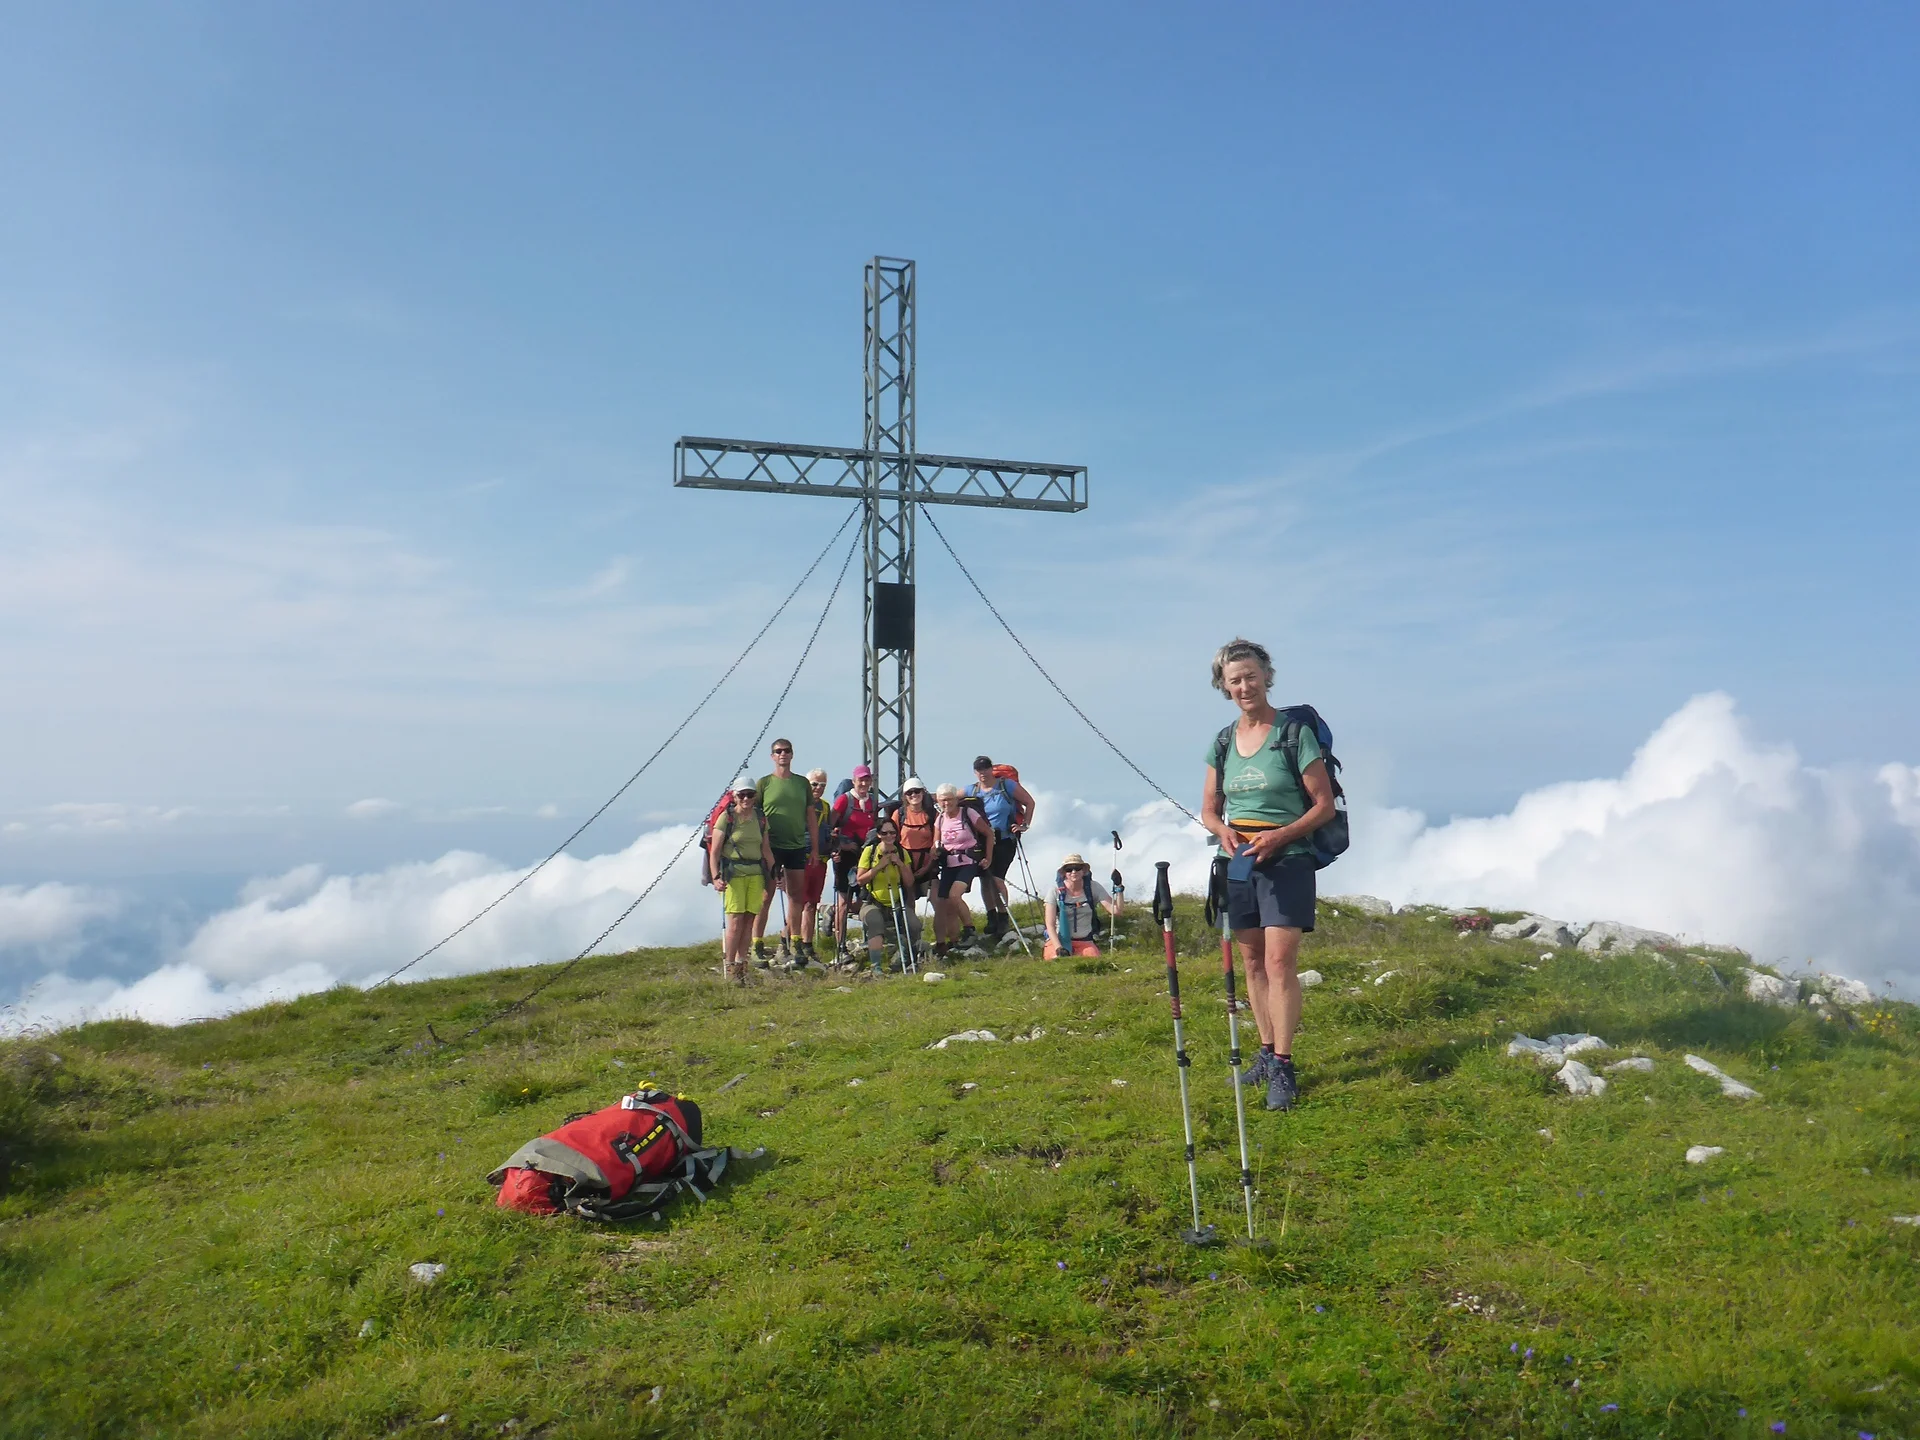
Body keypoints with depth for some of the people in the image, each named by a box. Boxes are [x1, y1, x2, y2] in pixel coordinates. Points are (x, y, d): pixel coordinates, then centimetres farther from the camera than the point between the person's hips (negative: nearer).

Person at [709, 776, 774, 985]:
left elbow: (765, 849, 19)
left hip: (756, 873, 4)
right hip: (733, 872, -4)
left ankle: (741, 964, 11)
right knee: (735, 921, -9)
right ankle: (728, 966, 0)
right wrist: (716, 877, -15)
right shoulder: (726, 817, -3)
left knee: (749, 920, 2)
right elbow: (714, 851, -5)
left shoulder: (759, 817, 11)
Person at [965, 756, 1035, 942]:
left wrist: (1025, 825, -1)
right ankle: (991, 917, 12)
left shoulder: (1007, 785, -2)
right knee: (984, 877, -2)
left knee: (996, 877, -14)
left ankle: (1003, 916, -1)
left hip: (1005, 840, -4)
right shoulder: (971, 791, 6)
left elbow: (1029, 802, 4)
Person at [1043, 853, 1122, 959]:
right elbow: (1050, 924, -12)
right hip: (1058, 940, -1)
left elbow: (1116, 912, -13)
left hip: (1085, 942, 1)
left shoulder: (1093, 887, -6)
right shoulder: (1056, 891, -10)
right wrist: (1059, 948, -26)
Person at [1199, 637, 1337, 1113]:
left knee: (1280, 961, -10)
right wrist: (1223, 831, -7)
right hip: (1238, 860, 5)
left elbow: (1324, 806, -6)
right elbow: (1208, 809, 15)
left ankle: (1283, 1067, -5)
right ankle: (1266, 1053, 22)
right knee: (1252, 961, 10)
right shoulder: (1223, 742, 8)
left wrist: (1279, 835, -19)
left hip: (1286, 859, -5)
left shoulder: (1295, 732, -7)